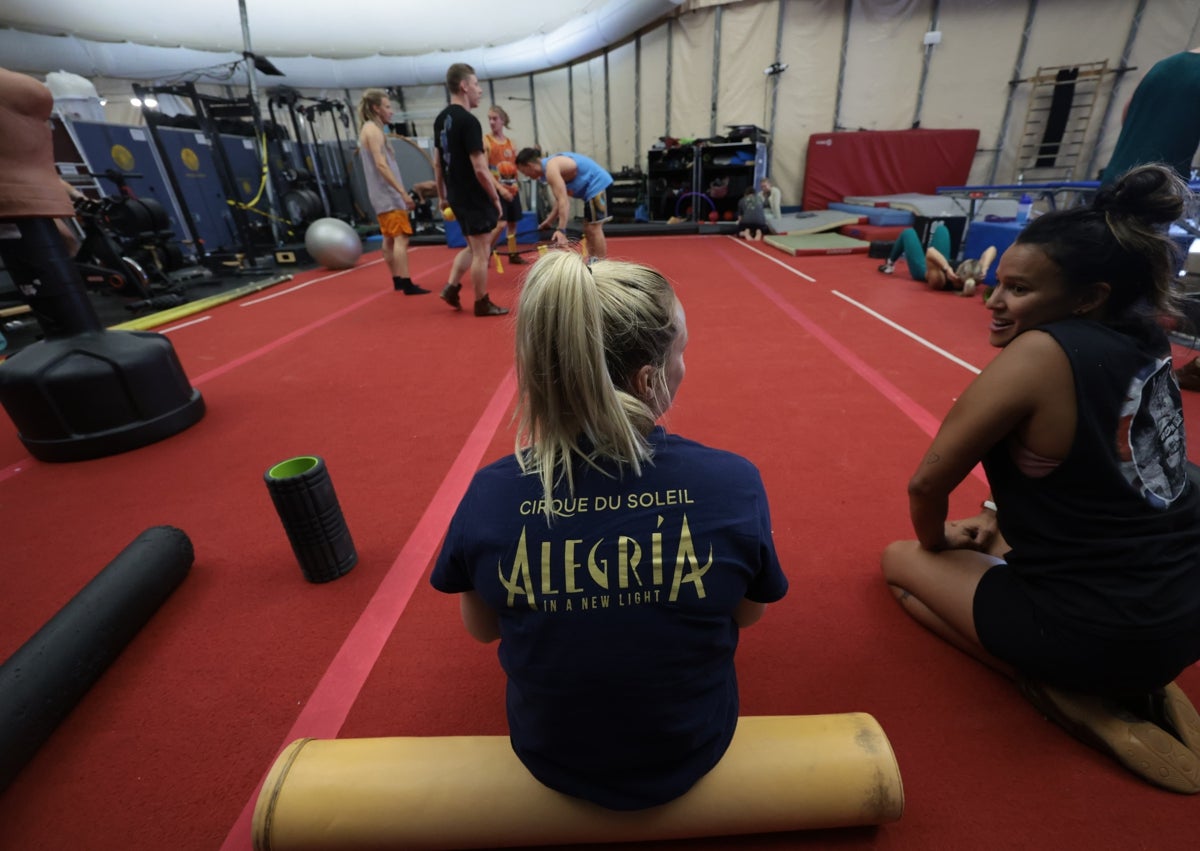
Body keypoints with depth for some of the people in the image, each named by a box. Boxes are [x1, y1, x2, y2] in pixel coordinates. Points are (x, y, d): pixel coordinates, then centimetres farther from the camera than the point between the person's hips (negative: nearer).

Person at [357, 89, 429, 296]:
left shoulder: (372, 129, 20)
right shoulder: (373, 130, -10)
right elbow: (381, 165, -20)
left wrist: (400, 191, 20)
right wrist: (403, 192, -23)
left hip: (384, 194, 10)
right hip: (387, 194, -10)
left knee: (389, 238, 11)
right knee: (401, 237, -14)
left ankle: (397, 280, 18)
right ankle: (406, 284, -18)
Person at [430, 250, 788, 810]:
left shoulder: (489, 495, -26)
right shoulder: (734, 482, -29)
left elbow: (482, 628, -7)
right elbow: (749, 614, -9)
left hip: (549, 758, 1)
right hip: (692, 752, 0)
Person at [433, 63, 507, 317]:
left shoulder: (441, 119, 11)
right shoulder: (469, 121, -16)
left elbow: (437, 163, 15)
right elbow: (480, 169, -20)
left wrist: (442, 196, 20)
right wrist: (495, 198, -10)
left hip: (456, 196, 9)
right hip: (474, 197, -9)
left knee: (472, 248, 21)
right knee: (481, 251, 1)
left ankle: (451, 287, 16)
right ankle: (482, 304, 9)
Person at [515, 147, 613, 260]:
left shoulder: (551, 169, -19)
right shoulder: (550, 165, 12)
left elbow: (563, 200, -28)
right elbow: (561, 198, 16)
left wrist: (561, 230, -33)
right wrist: (550, 220, 19)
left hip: (598, 185, -10)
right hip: (595, 186, 10)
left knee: (594, 228, -10)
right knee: (589, 229, 11)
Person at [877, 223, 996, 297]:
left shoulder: (940, 280, -50)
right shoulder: (975, 279, -38)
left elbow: (930, 252, -60)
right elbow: (991, 249, -34)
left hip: (921, 269, -4)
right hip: (943, 265, 4)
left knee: (908, 232, 12)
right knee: (941, 228, 24)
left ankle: (890, 264, 38)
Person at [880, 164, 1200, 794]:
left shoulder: (1042, 352, -23)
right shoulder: (1146, 346, 1)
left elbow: (928, 482, -18)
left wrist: (934, 542, 2)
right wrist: (1002, 517, 11)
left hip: (1097, 631, -8)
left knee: (901, 561, 11)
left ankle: (1063, 691, 0)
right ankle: (1137, 687, 15)